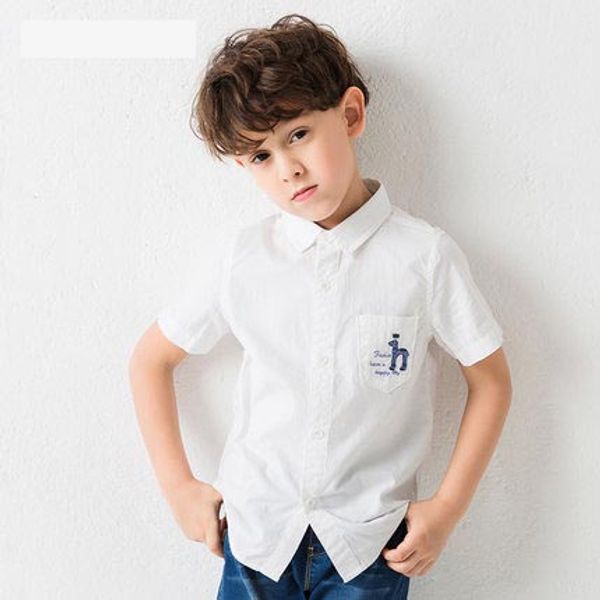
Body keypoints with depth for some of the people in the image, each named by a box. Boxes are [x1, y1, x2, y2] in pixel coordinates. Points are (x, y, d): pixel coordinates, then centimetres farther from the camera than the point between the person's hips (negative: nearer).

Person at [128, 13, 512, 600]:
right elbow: (150, 359, 5)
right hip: (255, 534, 2)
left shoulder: (425, 256, -11)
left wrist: (447, 508, -5)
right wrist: (179, 486, 1)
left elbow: (490, 381, -1)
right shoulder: (244, 256, -6)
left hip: (369, 546, -1)